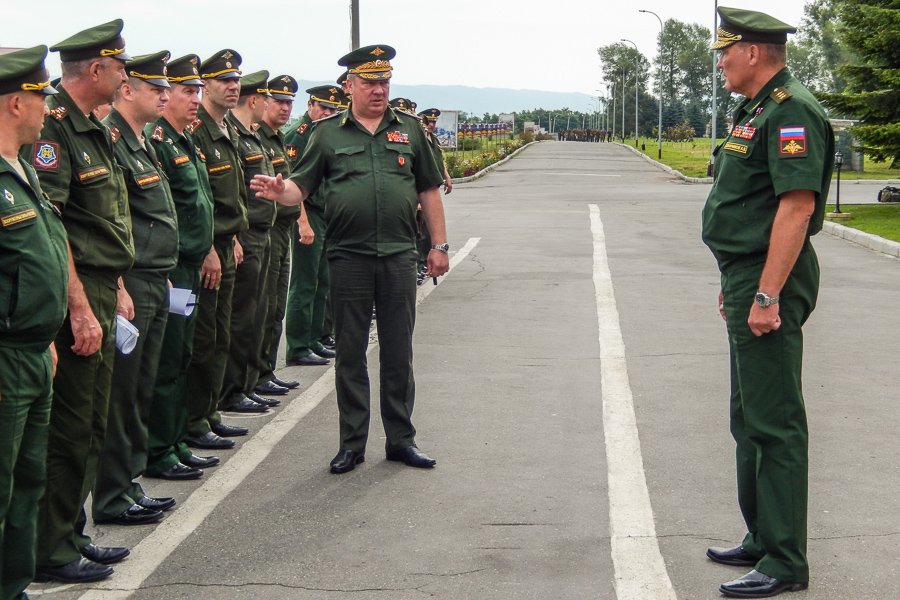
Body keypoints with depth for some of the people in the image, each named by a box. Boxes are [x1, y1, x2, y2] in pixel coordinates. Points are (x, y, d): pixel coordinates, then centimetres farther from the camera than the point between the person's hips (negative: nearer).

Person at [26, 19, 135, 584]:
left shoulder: (95, 131, 15)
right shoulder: (53, 129, -15)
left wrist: (115, 290, 19)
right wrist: (80, 309, -24)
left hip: (99, 295, 10)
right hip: (74, 299, -10)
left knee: (91, 425, 16)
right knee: (68, 429, -3)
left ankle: (72, 533, 27)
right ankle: (51, 552, 7)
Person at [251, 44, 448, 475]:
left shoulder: (409, 129, 9)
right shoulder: (328, 133, 5)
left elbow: (428, 190, 12)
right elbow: (302, 186, 0)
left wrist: (439, 245, 8)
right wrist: (279, 191, -23)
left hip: (399, 256, 1)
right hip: (348, 257, -1)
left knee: (398, 352, 8)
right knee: (349, 354, 6)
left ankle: (401, 439, 19)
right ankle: (352, 443, 16)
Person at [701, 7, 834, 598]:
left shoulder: (791, 111, -16)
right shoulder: (757, 110, 17)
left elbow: (797, 205, -23)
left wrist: (766, 295, -26)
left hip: (768, 282, -11)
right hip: (749, 280, 11)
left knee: (774, 422, -6)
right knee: (750, 419, 18)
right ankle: (763, 538, 29)